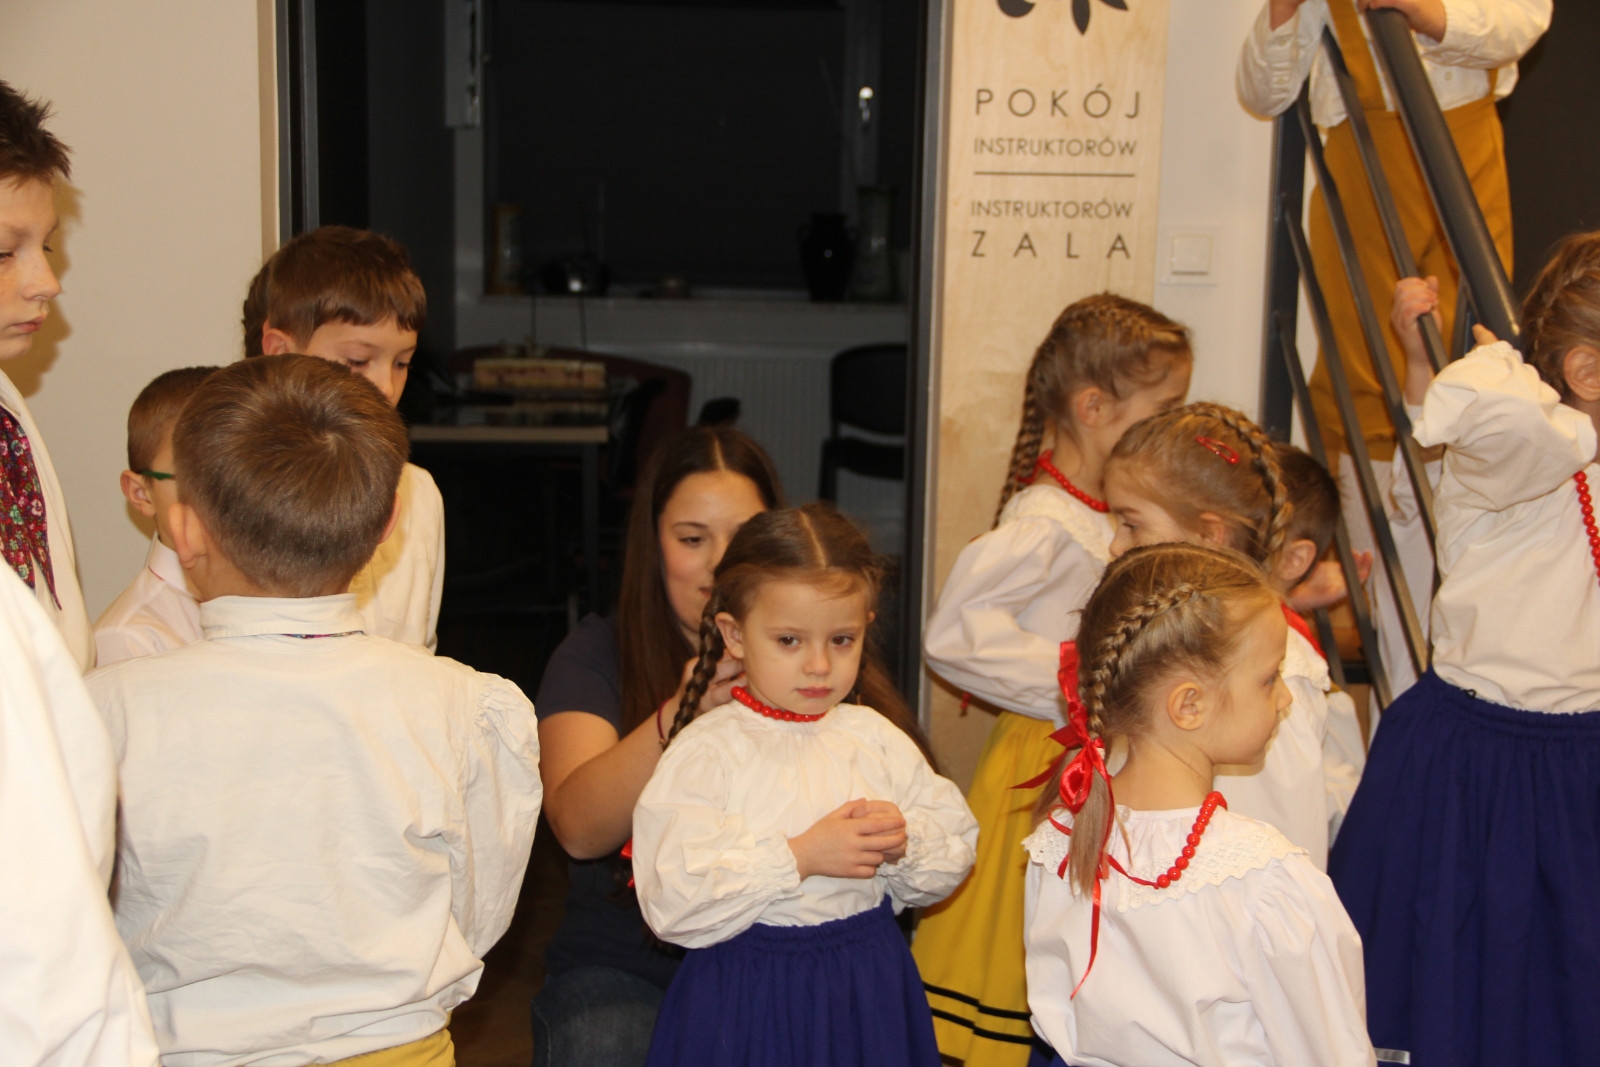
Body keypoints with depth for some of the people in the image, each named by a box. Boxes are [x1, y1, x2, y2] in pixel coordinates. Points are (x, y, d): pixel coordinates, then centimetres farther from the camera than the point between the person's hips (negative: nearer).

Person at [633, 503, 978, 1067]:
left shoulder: (878, 737, 3)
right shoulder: (705, 750, -12)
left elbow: (957, 850, 6)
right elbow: (672, 902, -21)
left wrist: (906, 840, -15)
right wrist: (799, 858, -23)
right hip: (748, 999, -4)